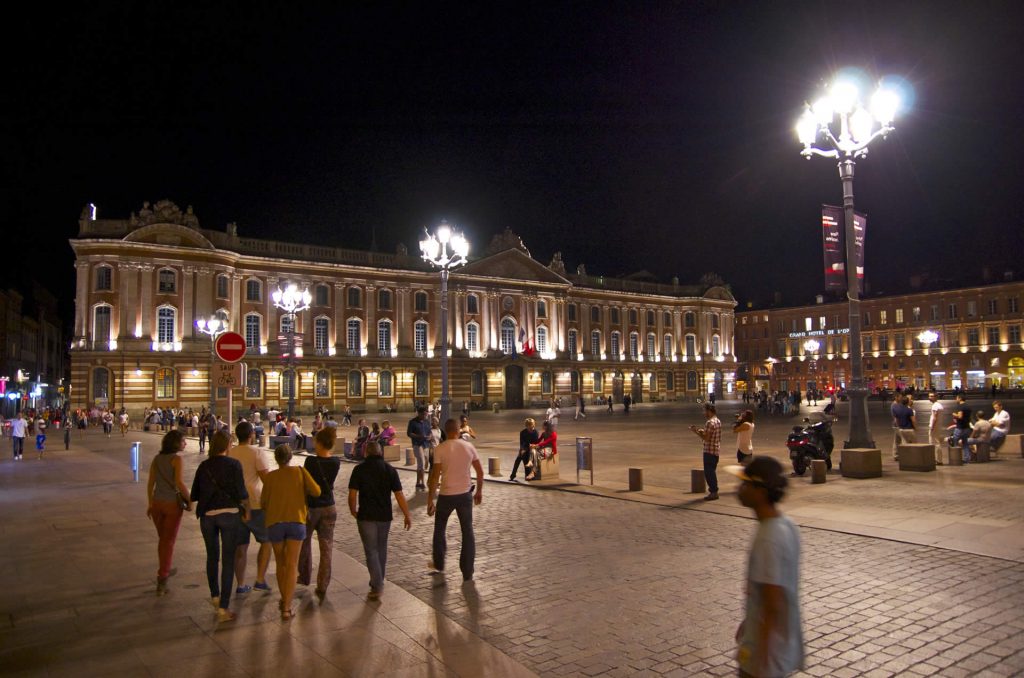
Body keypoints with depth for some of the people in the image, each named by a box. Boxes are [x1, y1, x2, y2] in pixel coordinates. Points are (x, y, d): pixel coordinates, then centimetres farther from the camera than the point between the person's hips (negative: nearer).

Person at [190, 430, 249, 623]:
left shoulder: (204, 466, 3)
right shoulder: (233, 464, -7)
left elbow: (194, 495, 6)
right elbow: (242, 493, -11)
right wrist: (247, 511, 6)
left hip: (207, 515, 4)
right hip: (230, 514, -4)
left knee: (212, 557, 22)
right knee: (228, 561, 1)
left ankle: (215, 596, 37)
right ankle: (223, 609, -1)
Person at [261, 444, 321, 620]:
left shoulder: (270, 476, 6)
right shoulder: (300, 471, 4)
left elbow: (263, 504, 9)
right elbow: (316, 492, -2)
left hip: (275, 523, 1)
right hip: (296, 522, -1)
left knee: (280, 563, 20)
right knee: (292, 566, -1)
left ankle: (284, 600, 34)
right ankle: (286, 608, -10)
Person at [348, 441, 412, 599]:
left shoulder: (359, 469, -7)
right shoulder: (390, 469, -2)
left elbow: (352, 495, -9)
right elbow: (399, 495, -6)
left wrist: (353, 511, 9)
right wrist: (407, 515, 1)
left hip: (366, 516, -3)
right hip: (385, 515, 3)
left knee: (371, 551, 4)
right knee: (381, 549, 20)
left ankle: (377, 586, -2)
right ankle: (379, 581, 31)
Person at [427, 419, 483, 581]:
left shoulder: (441, 448, -11)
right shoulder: (469, 446, -2)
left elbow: (435, 476, -14)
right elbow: (480, 472, 3)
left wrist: (430, 500, -7)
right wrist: (479, 491, 16)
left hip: (446, 495, -2)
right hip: (465, 494, 2)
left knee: (439, 529, 22)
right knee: (467, 532, 12)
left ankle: (438, 564, 36)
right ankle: (467, 572, 14)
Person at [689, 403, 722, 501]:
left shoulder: (710, 422, -19)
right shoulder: (718, 421, 12)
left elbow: (706, 438, -21)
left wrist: (696, 431, -12)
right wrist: (703, 431, 13)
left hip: (709, 451, -10)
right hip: (716, 450, 10)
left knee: (708, 472, -3)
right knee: (712, 471, 18)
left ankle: (713, 492, 0)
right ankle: (714, 490, 24)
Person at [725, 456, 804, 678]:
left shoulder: (768, 539, -28)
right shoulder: (786, 526, 1)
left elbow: (773, 606, -25)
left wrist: (760, 659, -18)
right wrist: (749, 621, 21)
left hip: (768, 647, -9)